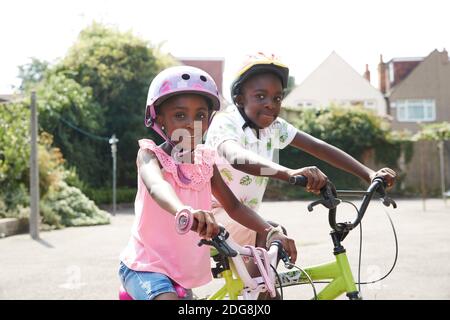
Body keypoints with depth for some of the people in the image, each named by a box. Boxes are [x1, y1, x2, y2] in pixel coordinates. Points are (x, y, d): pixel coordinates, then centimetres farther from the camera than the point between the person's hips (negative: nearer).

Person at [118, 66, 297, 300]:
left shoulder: (205, 161, 2)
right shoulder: (150, 154, -13)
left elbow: (233, 206, 0)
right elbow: (156, 186, -36)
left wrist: (272, 232, -18)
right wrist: (184, 211, -59)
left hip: (184, 273, 6)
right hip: (146, 267, -6)